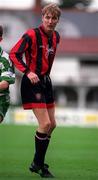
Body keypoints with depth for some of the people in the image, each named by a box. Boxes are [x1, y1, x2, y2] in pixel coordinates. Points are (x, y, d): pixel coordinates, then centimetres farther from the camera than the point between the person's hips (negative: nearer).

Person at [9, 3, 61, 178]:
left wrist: (45, 73, 15)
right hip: (32, 82, -8)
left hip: (46, 81, 8)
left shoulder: (55, 37, 6)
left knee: (52, 124, 11)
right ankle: (38, 165, -1)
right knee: (45, 124, -14)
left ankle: (38, 162, 24)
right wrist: (28, 72, -25)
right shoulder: (32, 35, -16)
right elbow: (14, 54, -16)